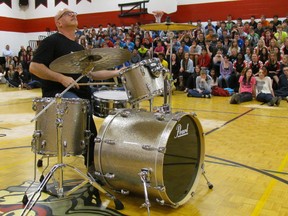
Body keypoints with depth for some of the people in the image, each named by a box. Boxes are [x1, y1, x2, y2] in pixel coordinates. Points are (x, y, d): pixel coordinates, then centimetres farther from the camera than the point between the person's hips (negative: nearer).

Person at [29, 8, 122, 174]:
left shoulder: (79, 47, 21)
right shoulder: (52, 41, -3)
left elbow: (91, 73, 22)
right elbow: (34, 67, -13)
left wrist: (115, 73, 10)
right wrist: (61, 78, -24)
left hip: (82, 94, 8)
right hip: (58, 93, -8)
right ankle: (92, 164, -18)